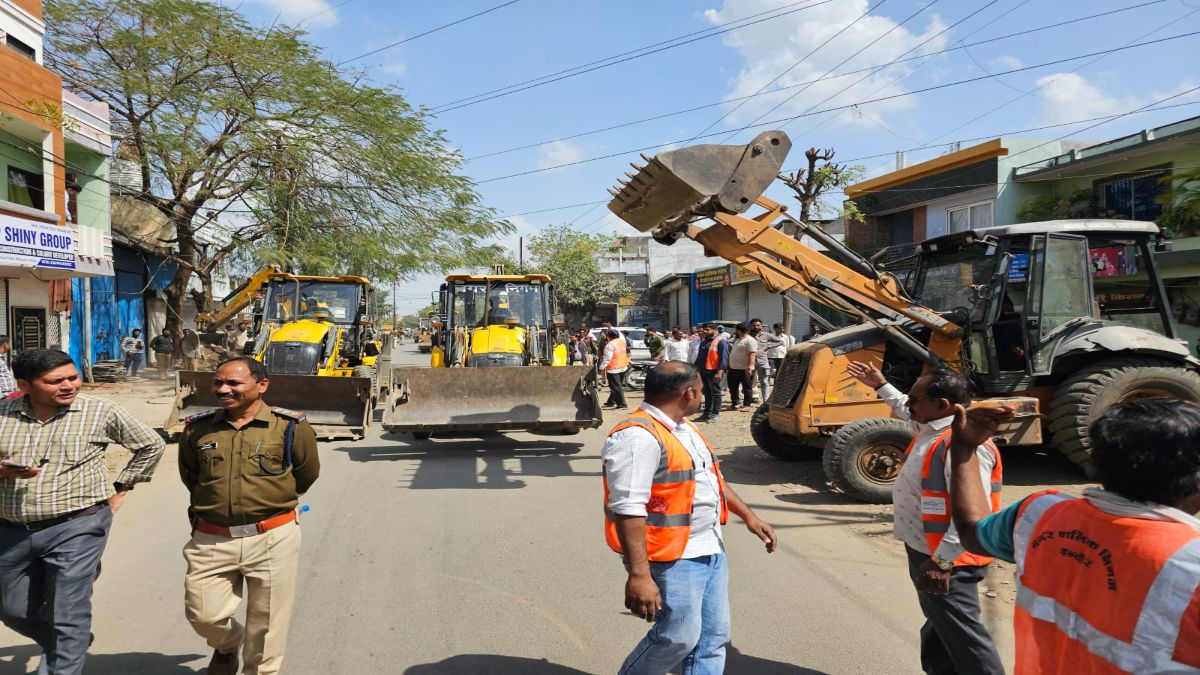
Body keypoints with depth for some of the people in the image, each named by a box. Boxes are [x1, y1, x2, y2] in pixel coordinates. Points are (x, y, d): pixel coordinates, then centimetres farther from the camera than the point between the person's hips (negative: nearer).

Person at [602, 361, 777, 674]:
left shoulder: (684, 428, 11)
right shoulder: (639, 437, -23)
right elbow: (628, 509, -29)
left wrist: (748, 516, 21)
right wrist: (639, 575, -32)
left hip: (711, 551, 10)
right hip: (672, 559, -10)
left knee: (713, 637, 13)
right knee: (679, 639, -1)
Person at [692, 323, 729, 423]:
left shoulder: (720, 342, -9)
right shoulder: (703, 342, 16)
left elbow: (724, 357, -15)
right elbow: (699, 356, 22)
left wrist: (720, 371, -23)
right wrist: (695, 367, 16)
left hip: (714, 372, -8)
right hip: (703, 372, 8)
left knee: (715, 392, 0)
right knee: (707, 393, 14)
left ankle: (715, 414, 6)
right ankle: (707, 413, 22)